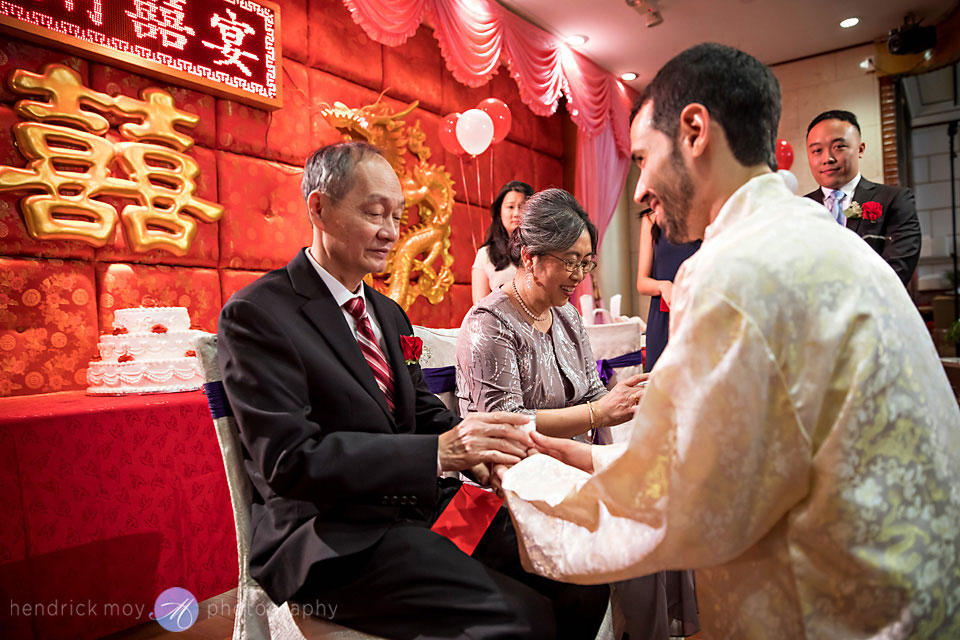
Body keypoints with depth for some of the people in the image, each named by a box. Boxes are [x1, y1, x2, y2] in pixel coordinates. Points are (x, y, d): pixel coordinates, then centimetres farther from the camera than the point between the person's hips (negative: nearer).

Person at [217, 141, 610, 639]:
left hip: (423, 507, 7)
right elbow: (290, 459, -17)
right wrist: (437, 452, -26)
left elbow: (424, 412, 14)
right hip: (334, 539, -7)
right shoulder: (257, 314, -9)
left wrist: (480, 449, -8)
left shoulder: (389, 314, 16)